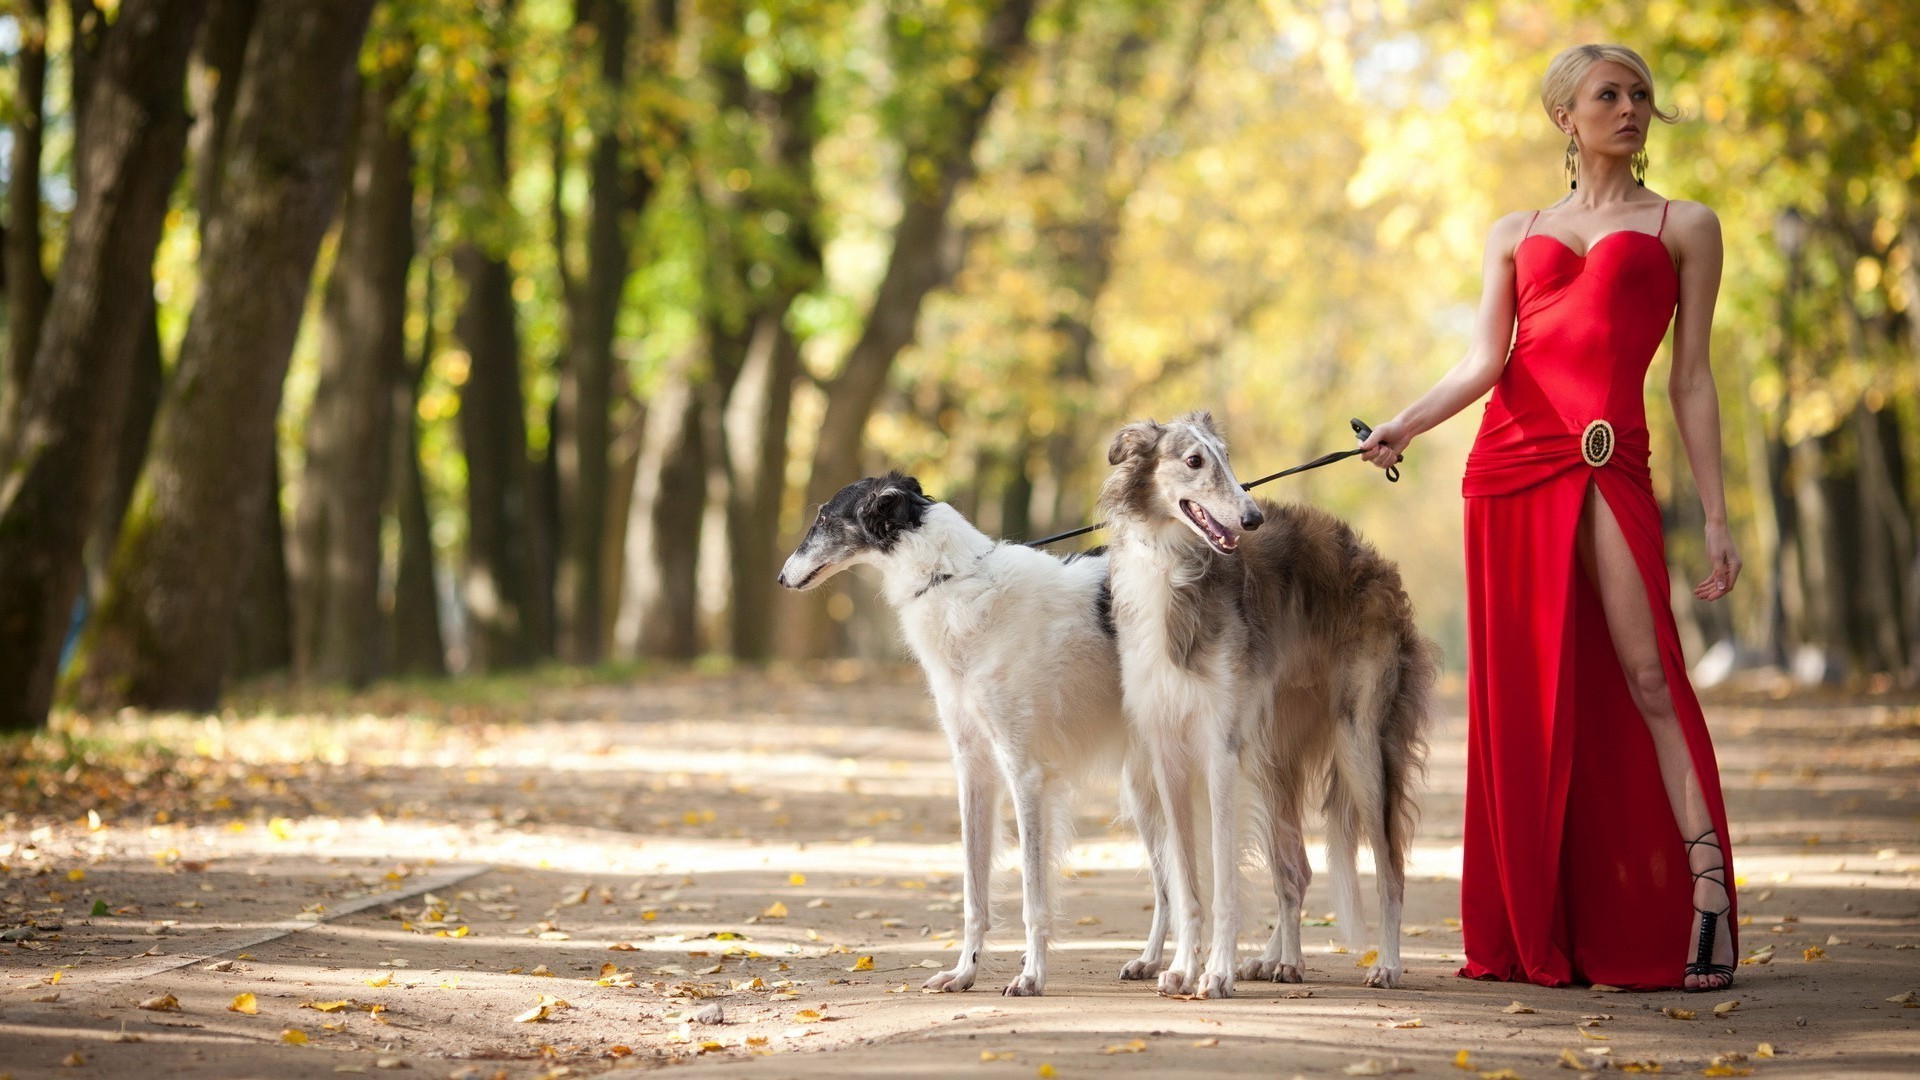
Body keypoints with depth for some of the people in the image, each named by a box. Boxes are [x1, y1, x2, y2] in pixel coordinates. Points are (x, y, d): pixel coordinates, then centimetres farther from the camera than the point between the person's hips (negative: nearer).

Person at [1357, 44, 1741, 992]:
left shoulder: (1684, 228, 13)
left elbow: (1690, 381, 8)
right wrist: (1403, 426, -13)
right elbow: (1483, 361, 6)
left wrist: (1716, 519, 2)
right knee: (1522, 692, 0)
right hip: (1510, 459, 3)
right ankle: (1536, 935, 4)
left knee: (1646, 672, -16)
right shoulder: (1515, 234, 19)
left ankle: (1705, 887, -19)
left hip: (1611, 466, -3)